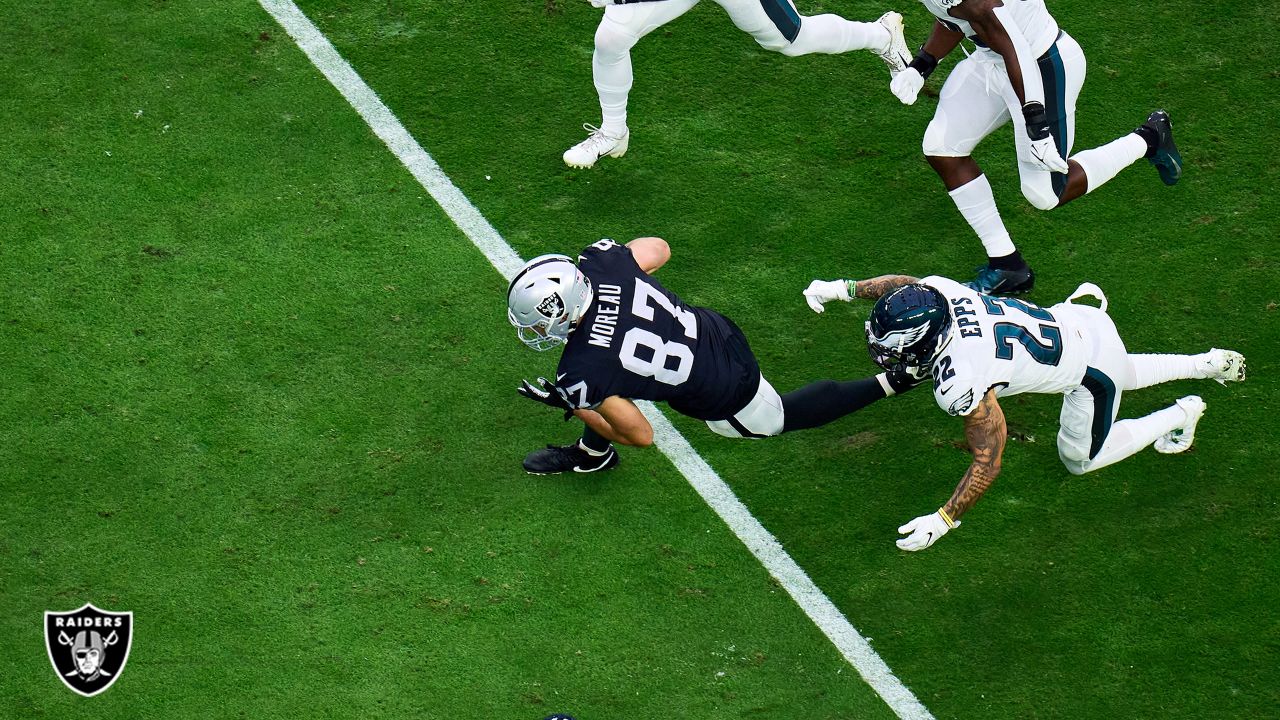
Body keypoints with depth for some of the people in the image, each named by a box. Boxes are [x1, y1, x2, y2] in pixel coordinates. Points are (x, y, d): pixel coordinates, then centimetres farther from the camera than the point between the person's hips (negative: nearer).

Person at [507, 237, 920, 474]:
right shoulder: (599, 262, -21)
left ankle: (884, 384, 28)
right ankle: (593, 453, 34)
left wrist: (568, 404, -8)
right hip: (717, 333, 6)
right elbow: (658, 250, 3)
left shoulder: (581, 374, -33)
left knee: (781, 417, 27)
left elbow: (641, 435, -18)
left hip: (725, 398, -6)